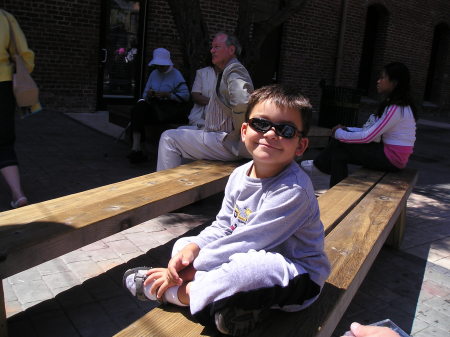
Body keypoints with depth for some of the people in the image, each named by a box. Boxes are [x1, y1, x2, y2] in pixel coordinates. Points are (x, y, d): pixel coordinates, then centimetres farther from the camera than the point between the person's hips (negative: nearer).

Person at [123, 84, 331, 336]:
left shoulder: (293, 190, -26)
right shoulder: (240, 175, -1)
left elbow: (246, 242, -26)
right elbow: (222, 227, 5)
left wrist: (189, 270, -21)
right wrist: (192, 247, -15)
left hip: (296, 278, -8)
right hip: (249, 257, 8)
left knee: (250, 267, -40)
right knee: (183, 245, 3)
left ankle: (175, 292, -15)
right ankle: (242, 299, -18)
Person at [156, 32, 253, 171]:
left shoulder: (234, 71, -16)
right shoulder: (226, 72, 18)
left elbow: (242, 103, -34)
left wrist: (236, 134, -24)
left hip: (229, 144, -11)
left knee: (169, 138, -12)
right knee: (180, 131, 27)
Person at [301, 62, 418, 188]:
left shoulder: (397, 108, -20)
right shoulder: (392, 104, 11)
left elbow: (367, 137, -21)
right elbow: (373, 131, 12)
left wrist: (340, 134, -9)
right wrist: (346, 130, 4)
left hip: (392, 158, -9)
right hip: (391, 155, 9)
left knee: (339, 149, -9)